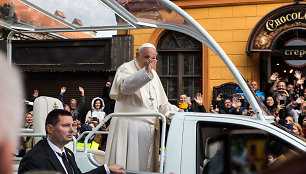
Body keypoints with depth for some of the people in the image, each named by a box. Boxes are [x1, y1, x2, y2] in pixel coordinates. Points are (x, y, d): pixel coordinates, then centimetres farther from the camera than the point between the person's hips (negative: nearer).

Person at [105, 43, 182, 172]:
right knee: (126, 167, -7)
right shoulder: (126, 69, -3)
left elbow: (162, 104, 24)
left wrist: (177, 112, 6)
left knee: (145, 166, 5)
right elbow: (126, 86, -29)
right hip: (128, 130, -6)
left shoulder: (153, 76, 19)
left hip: (149, 131, 7)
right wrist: (145, 72, -45)